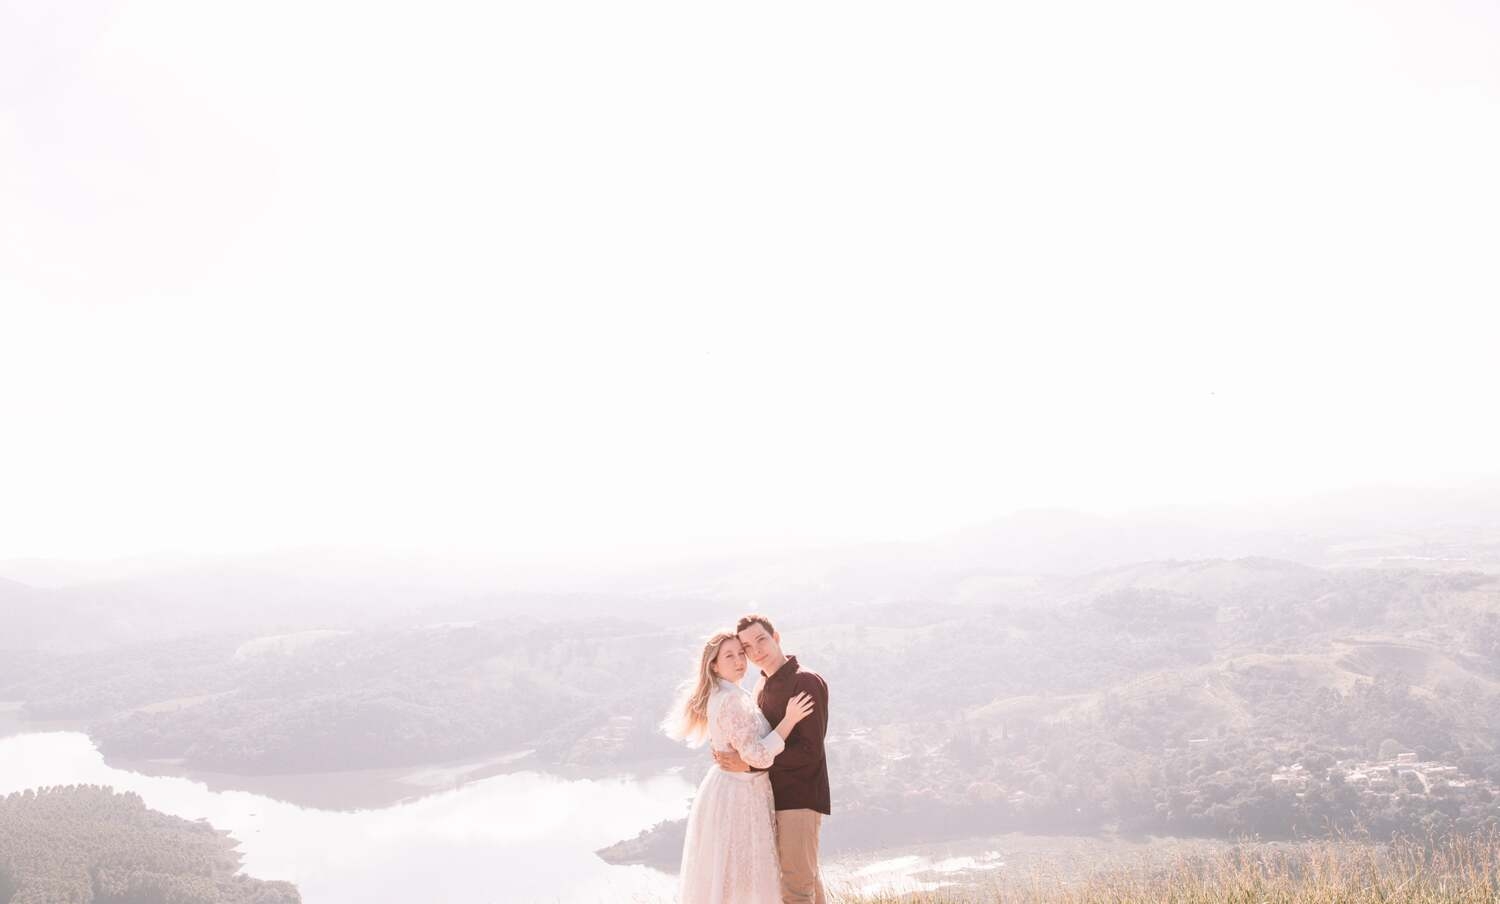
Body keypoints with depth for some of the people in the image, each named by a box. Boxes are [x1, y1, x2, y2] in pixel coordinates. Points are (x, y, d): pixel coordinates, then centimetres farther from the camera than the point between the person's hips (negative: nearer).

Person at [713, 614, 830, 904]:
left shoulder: (807, 682, -14)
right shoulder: (763, 685, 13)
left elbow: (809, 750, -20)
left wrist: (750, 764, -21)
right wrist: (736, 753, -3)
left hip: (800, 797, -9)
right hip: (777, 796, 9)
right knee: (808, 875, 18)